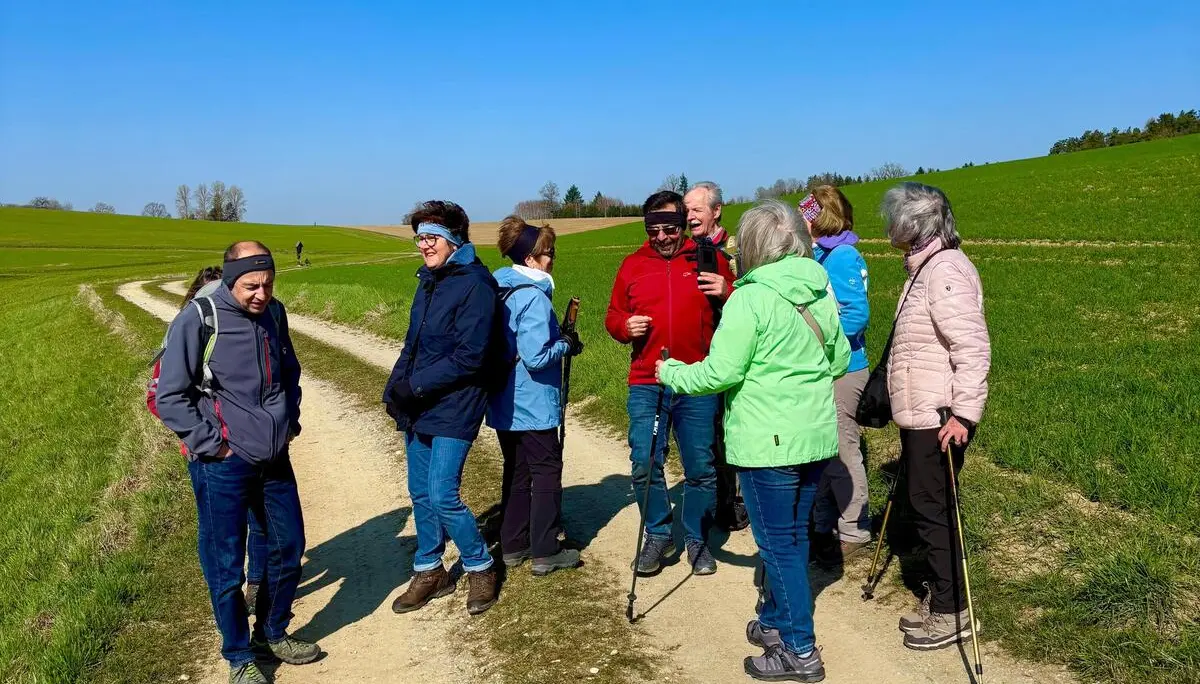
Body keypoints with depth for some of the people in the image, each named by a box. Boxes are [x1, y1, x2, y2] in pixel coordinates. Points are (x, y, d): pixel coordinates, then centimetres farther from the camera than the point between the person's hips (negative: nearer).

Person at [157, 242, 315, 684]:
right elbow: (169, 396, -12)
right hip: (222, 467, -6)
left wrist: (290, 420, 10)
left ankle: (272, 634, 37)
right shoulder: (198, 320, -15)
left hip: (275, 460, 6)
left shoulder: (274, 314, 2)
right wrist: (212, 445, -13)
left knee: (289, 547, 15)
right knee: (226, 565, 6)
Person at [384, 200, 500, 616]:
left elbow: (468, 357, -20)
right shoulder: (428, 281, 12)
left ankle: (480, 568, 14)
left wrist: (416, 386, -18)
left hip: (453, 409, -8)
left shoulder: (474, 285, -14)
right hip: (417, 408, 8)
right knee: (420, 493, 13)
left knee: (442, 495, -9)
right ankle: (429, 571, 30)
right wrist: (395, 386, 3)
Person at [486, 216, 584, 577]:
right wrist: (566, 345, -8)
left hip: (504, 403, 8)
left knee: (516, 472, 17)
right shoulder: (533, 297, -20)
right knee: (547, 473, 4)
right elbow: (536, 358, -24)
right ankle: (545, 553, 10)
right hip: (533, 405, -8)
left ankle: (513, 546, 25)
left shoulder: (499, 291, 7)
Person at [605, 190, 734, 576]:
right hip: (646, 385, 2)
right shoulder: (632, 266, 11)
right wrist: (625, 326, -6)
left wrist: (728, 292, -12)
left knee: (701, 468, 4)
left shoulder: (708, 260, 6)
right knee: (644, 465, 0)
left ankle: (698, 541, 23)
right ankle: (658, 536, 21)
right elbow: (613, 317, 16)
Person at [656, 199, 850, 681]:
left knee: (778, 543, 3)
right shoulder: (822, 292, 6)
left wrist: (671, 373, 0)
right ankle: (777, 622, 34)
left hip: (768, 442, -7)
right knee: (794, 534, 18)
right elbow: (839, 360, 15)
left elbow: (720, 374, -16)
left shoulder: (749, 298, -16)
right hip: (817, 436, 7)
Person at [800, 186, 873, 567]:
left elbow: (857, 315, -20)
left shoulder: (842, 257, -14)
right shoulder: (820, 255, 12)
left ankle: (854, 533, 14)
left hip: (840, 371, -9)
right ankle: (822, 526, 27)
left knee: (841, 454, 1)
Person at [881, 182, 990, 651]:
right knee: (924, 507, 15)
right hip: (919, 416, 10)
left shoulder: (946, 270, -17)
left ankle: (951, 613, 12)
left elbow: (973, 349, -23)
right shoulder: (925, 266, 14)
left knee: (932, 508, -1)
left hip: (939, 419, -10)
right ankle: (938, 598, 28)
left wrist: (964, 413, -26)